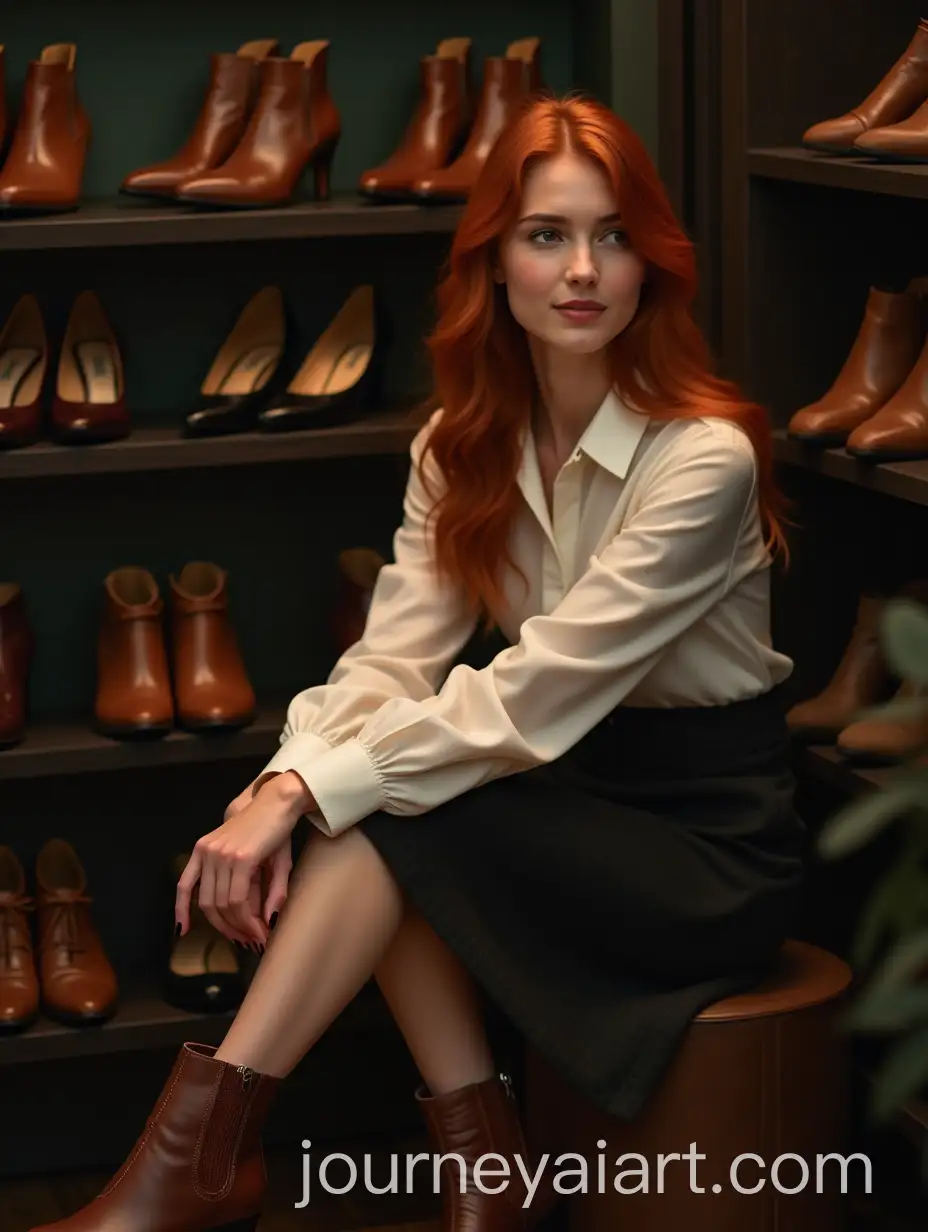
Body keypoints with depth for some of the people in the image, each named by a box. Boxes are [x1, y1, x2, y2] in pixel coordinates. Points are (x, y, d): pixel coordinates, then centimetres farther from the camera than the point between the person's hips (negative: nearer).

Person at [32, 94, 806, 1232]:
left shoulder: (702, 455, -21)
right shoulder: (465, 447, 0)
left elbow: (533, 696, -26)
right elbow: (391, 658, -9)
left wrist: (309, 791, -29)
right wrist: (278, 790, -28)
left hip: (712, 836, -6)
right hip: (574, 796, 6)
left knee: (388, 818, -25)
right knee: (365, 804, -22)